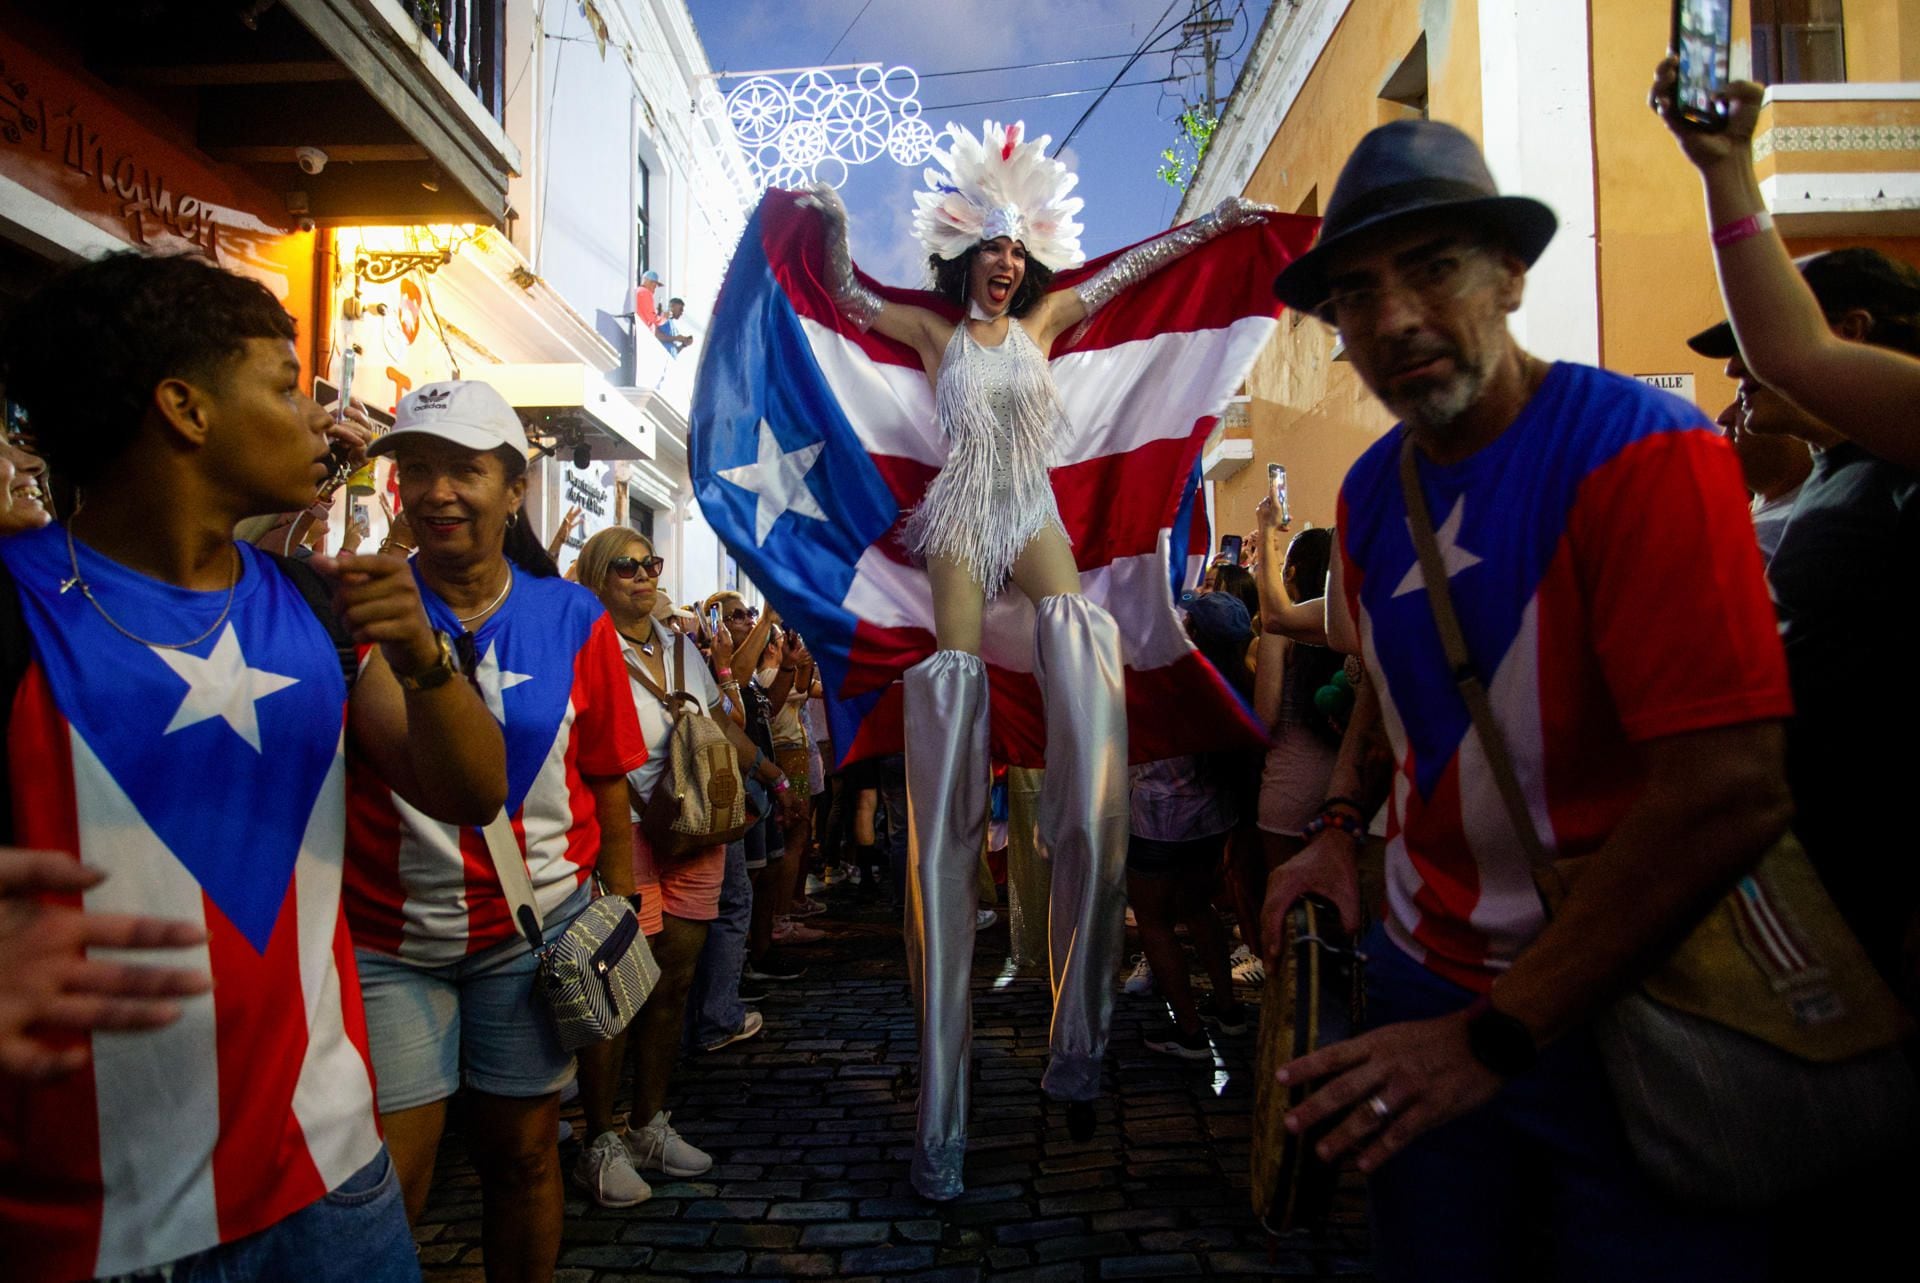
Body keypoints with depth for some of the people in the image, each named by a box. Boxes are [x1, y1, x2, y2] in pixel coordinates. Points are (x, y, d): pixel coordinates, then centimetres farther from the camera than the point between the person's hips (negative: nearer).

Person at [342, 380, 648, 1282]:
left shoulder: (572, 621, -1)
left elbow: (607, 785, 3)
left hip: (536, 932, 1)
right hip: (387, 938, -1)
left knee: (522, 1154, 14)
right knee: (384, 1187, 2)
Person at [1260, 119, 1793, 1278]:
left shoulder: (1643, 452, -20)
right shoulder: (1372, 490, 3)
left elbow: (1732, 794, -26)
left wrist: (1496, 1034, -23)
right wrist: (1341, 823, 3)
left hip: (1614, 1010, -6)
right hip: (1425, 983, 6)